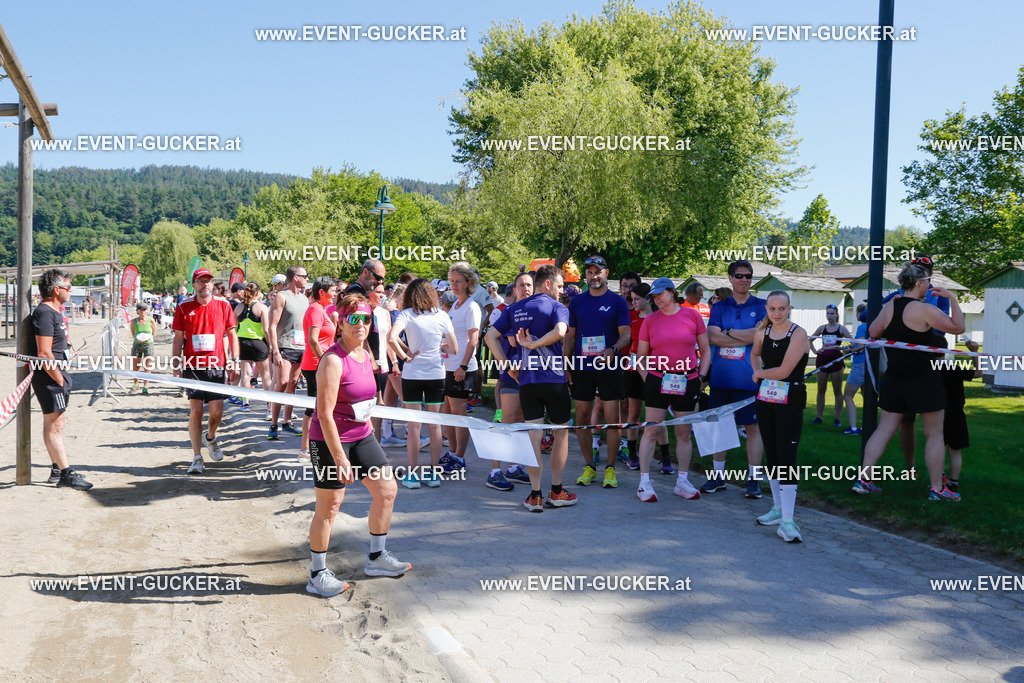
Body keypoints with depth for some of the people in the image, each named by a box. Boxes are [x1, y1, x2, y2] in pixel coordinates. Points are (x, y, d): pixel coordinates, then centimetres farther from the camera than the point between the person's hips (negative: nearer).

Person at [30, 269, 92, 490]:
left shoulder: (53, 312, 15)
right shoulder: (44, 313, -17)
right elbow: (44, 353, -23)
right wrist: (59, 380, -18)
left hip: (55, 375, 11)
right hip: (49, 378, -11)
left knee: (53, 425, 15)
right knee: (54, 425, -7)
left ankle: (56, 470, 23)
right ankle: (66, 474, -5)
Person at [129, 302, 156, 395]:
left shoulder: (150, 320, -5)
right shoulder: (134, 321, -2)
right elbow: (133, 334, 13)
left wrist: (147, 338, 4)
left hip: (148, 344, -2)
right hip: (137, 345, 2)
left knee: (147, 367, -4)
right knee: (135, 367, 9)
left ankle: (145, 387, 4)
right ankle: (136, 385, 30)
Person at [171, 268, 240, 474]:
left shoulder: (223, 306, 5)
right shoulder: (184, 308, 5)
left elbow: (232, 335, 9)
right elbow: (178, 339, 7)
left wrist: (235, 362, 2)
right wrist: (176, 366, 0)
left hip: (217, 366, 1)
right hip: (192, 367, 0)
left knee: (217, 411, -1)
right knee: (195, 412, -4)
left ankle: (210, 437, 32)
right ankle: (197, 458, 1)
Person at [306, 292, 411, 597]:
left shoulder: (365, 354, 5)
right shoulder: (333, 360, -21)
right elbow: (325, 414, -24)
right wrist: (340, 458, -25)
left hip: (361, 436, 8)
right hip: (330, 440, -8)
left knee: (387, 490, 11)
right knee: (329, 506, 0)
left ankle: (377, 557, 27)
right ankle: (318, 575, 15)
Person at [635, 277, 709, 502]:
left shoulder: (692, 315, 2)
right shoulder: (650, 320, 3)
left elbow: (705, 350, 8)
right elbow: (640, 356, 9)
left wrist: (700, 377, 0)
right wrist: (647, 379, -2)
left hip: (687, 383, 1)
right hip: (657, 381, -1)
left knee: (684, 434, 8)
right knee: (652, 431, -1)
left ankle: (682, 482, 19)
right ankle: (644, 482, 6)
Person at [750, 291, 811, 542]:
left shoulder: (798, 334, -13)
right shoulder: (762, 332, 6)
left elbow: (784, 371, -18)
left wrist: (760, 373, -1)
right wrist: (758, 374, 10)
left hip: (790, 401, -6)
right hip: (765, 399, 6)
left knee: (786, 458, -11)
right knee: (771, 454, 13)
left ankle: (787, 521, -12)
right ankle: (778, 508, 27)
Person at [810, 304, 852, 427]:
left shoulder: (841, 328, -1)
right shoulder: (822, 328, 9)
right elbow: (810, 340, 20)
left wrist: (841, 347, -19)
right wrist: (815, 351, 6)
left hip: (836, 359, -3)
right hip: (822, 359, 3)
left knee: (837, 390, 1)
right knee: (821, 389, 6)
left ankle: (838, 419, 5)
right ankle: (819, 417, 12)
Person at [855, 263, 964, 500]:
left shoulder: (890, 306, 4)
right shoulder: (925, 310, -15)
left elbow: (873, 332, 16)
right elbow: (958, 327, -12)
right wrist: (952, 299, -4)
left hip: (895, 379, 6)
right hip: (924, 380, -6)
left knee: (884, 429, 9)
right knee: (934, 434, 5)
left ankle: (864, 480, 6)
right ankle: (936, 488, 10)